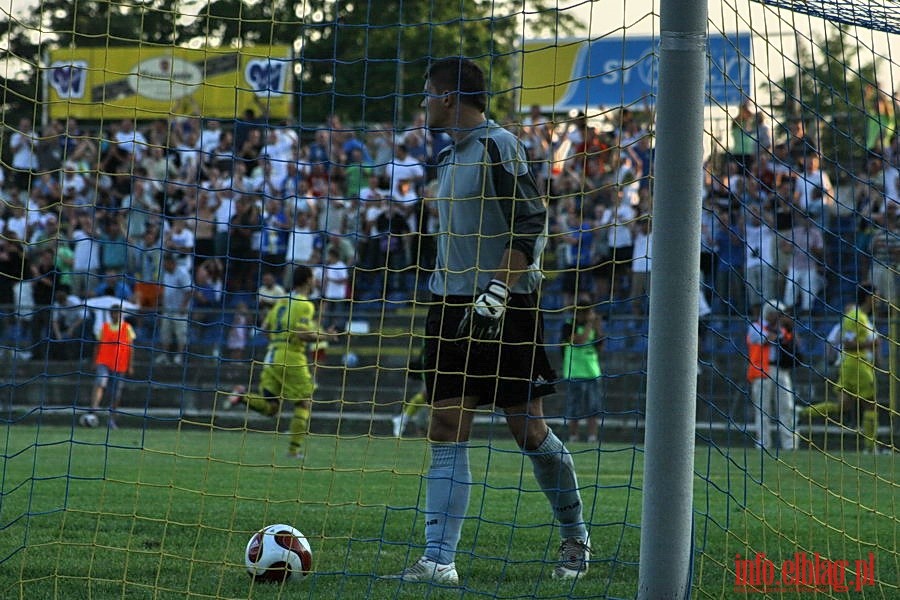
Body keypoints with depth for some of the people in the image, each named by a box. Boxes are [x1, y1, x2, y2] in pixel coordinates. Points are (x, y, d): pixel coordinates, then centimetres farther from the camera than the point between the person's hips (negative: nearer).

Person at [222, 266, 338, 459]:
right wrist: (322, 335, -3)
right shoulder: (305, 305, -7)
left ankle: (242, 396, -16)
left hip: (273, 355, 7)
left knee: (270, 408, 8)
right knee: (304, 403, 7)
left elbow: (265, 328, 16)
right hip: (292, 358, -7)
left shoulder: (281, 302, 16)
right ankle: (295, 449, 3)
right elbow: (302, 334, -18)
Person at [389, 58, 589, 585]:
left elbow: (531, 224, -18)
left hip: (506, 307, -8)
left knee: (528, 427, -1)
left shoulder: (498, 146, -10)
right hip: (454, 305, 8)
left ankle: (576, 539, 19)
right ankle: (440, 561, -8)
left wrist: (497, 292, -23)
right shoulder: (451, 156, 17)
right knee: (447, 431, -2)